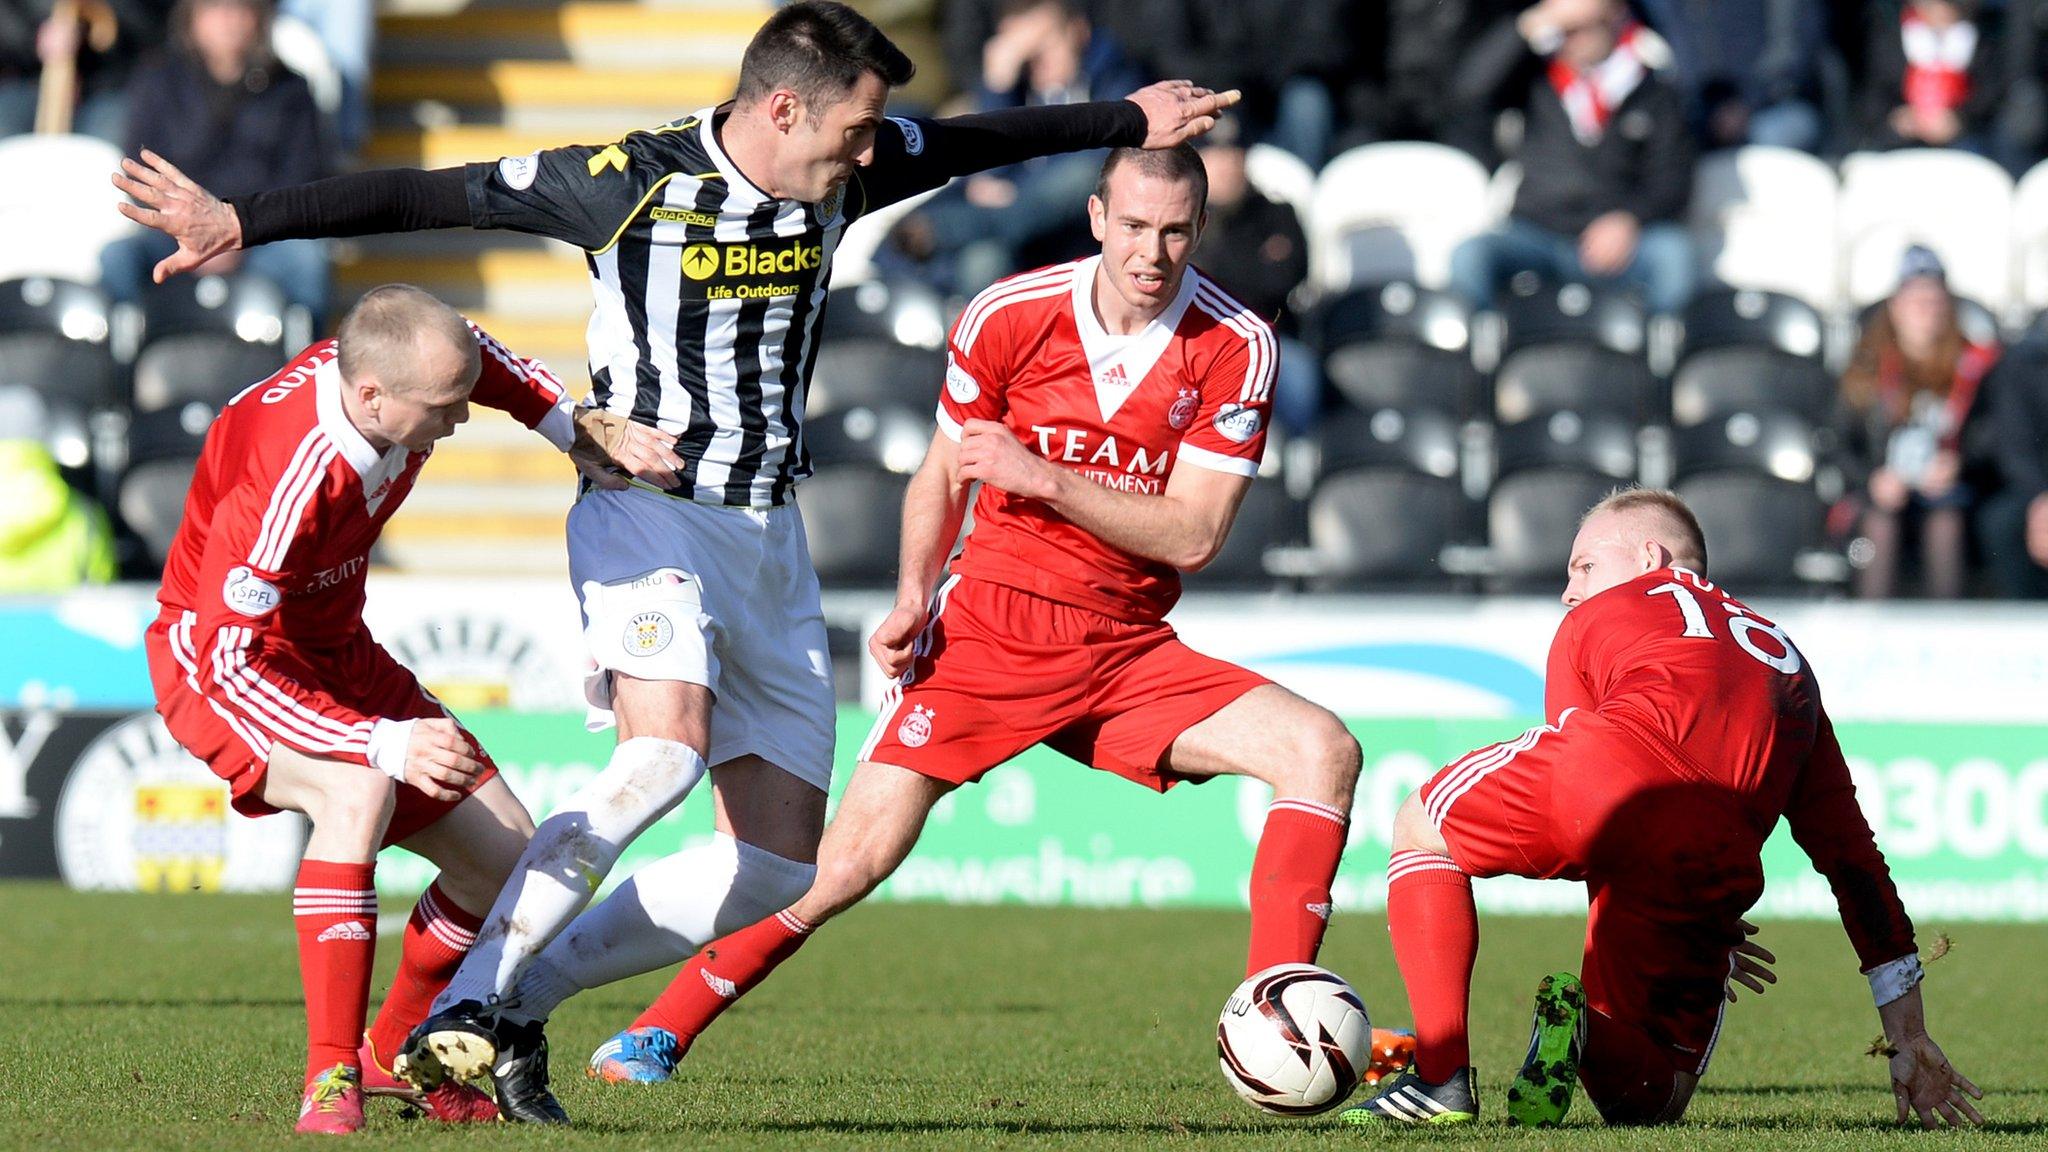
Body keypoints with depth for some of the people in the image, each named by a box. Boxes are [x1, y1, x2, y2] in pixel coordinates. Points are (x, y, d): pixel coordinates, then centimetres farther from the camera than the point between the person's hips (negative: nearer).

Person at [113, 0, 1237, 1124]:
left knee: (779, 863, 2)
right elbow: (425, 195, -13)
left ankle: (521, 996, 11)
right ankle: (462, 1011, -28)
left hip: (771, 533, 7)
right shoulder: (629, 184, -14)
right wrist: (242, 221, -19)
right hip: (648, 514, -7)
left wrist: (1128, 121, 36)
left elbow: (983, 139, 22)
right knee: (665, 749, -33)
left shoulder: (842, 177, 3)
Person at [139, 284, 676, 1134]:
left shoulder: (398, 364, -16)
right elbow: (230, 660, -36)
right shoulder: (284, 482, -38)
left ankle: (394, 1053, 28)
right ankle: (330, 1081, -33)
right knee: (358, 792, -38)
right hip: (216, 662, -8)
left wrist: (581, 429, 10)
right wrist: (381, 746, -41)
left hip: (337, 651, 8)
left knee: (506, 855, 4)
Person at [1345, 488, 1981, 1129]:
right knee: (1649, 1101, 23)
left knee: (1420, 831, 29)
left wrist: (1708, 937, 42)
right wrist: (1910, 1043, 35)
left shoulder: (1597, 616, 31)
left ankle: (1441, 1079, 11)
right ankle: (1587, 1029, -13)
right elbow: (1851, 854, 35)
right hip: (1713, 868, 3)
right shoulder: (1786, 658, 39)